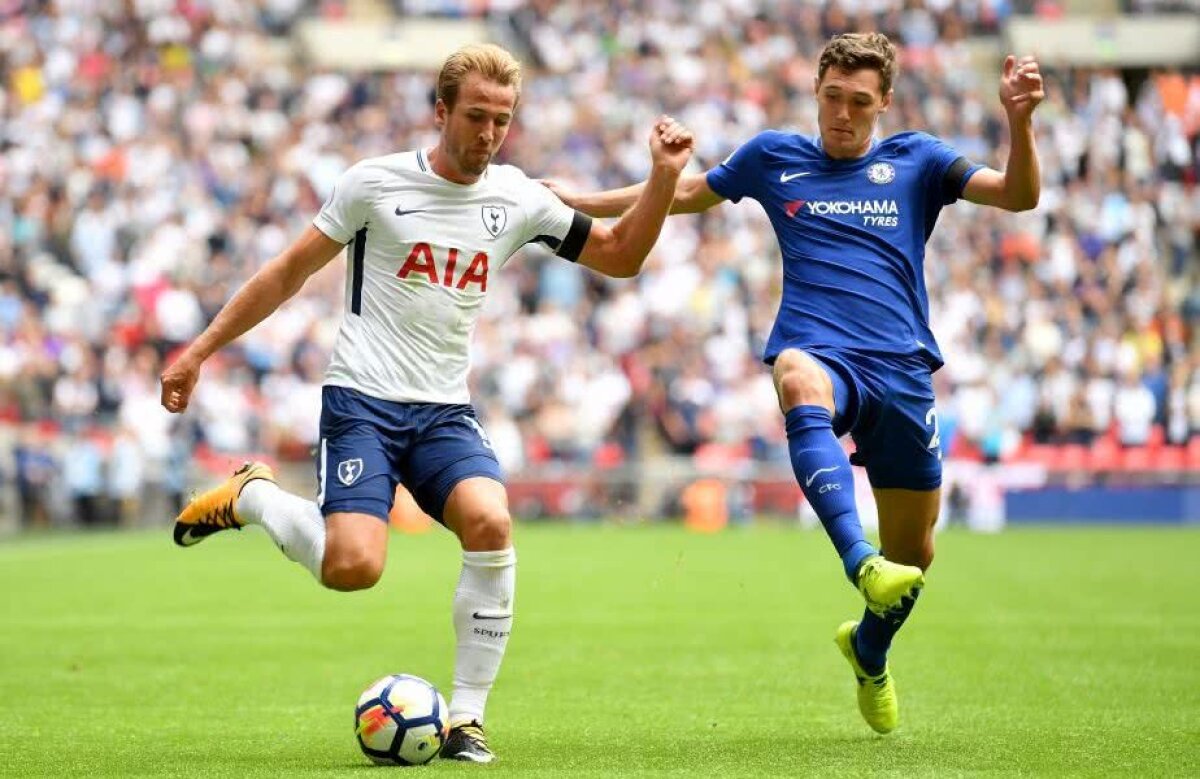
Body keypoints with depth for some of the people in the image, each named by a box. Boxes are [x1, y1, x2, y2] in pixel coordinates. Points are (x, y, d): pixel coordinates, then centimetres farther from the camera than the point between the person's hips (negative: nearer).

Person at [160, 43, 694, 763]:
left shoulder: (518, 198, 6)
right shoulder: (376, 183, -4)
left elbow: (620, 256, 15)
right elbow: (290, 272, 4)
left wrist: (664, 176, 0)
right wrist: (200, 351, 4)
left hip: (445, 412, 3)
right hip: (362, 401, -3)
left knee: (491, 524, -26)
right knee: (353, 566, -23)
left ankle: (466, 718, -13)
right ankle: (251, 496, 10)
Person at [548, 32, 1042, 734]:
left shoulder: (916, 162, 11)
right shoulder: (774, 157, 13)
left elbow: (1019, 196, 0)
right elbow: (686, 194, 28)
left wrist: (1020, 122, -17)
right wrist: (584, 200, 24)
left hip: (902, 371, 2)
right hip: (820, 352, -2)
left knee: (914, 555, 8)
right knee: (801, 381, -42)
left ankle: (869, 650, 43)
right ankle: (860, 563, -58)